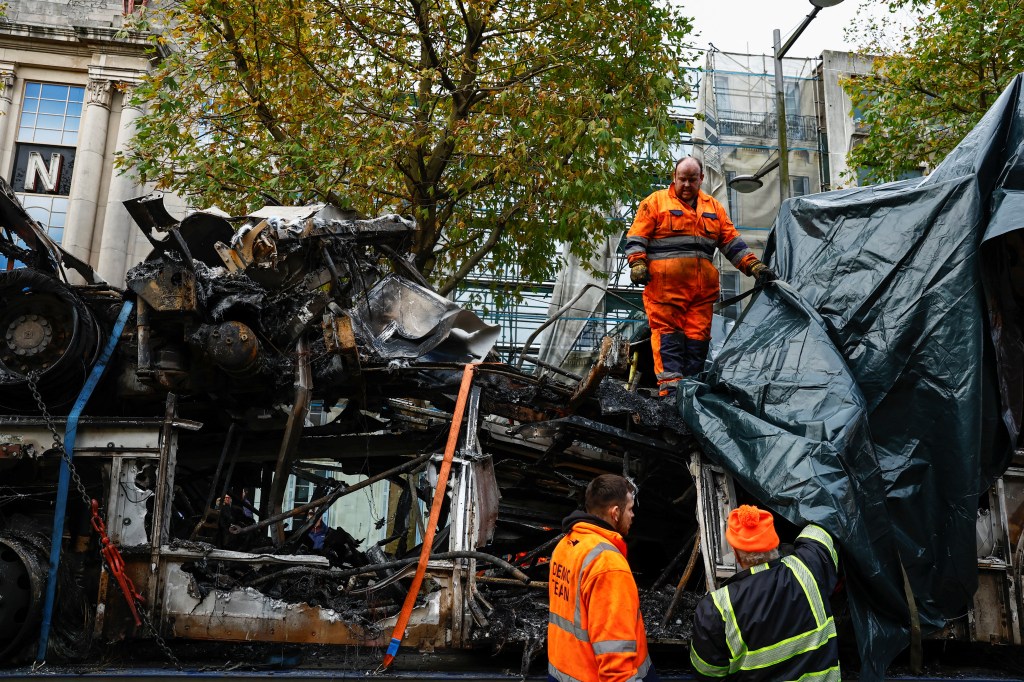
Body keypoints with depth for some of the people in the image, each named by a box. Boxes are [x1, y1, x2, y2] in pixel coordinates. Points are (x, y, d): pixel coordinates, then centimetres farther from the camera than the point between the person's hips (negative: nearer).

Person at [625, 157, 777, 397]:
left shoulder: (713, 207, 21)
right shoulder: (656, 201, 9)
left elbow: (732, 241, 19)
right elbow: (637, 237, 4)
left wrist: (754, 266, 8)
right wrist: (637, 264, -11)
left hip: (702, 285, 4)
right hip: (665, 281, -4)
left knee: (698, 335, 0)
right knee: (668, 332, -10)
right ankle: (669, 386, -14)